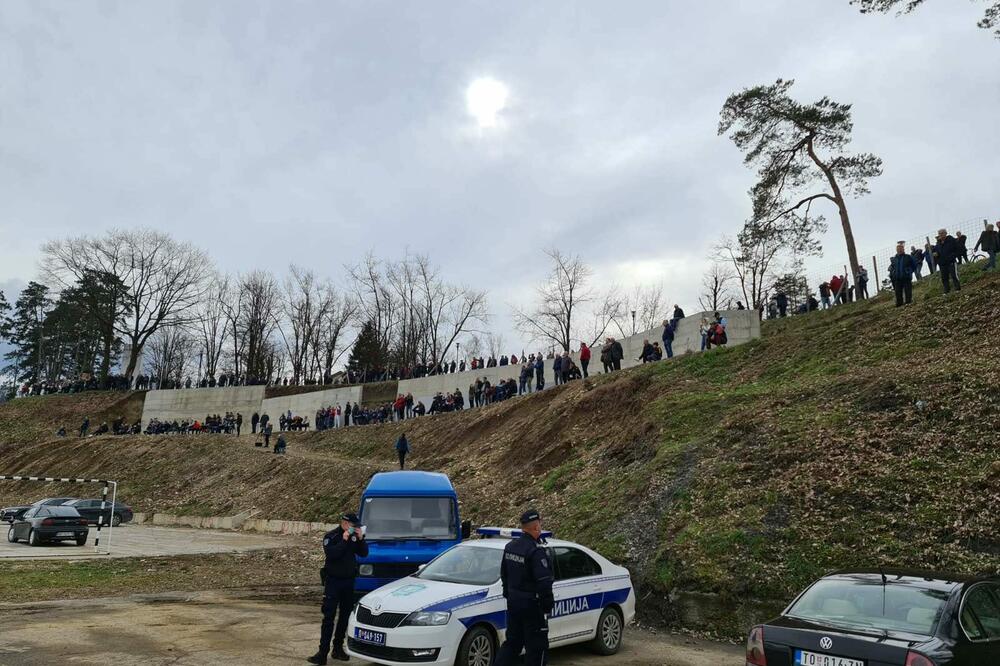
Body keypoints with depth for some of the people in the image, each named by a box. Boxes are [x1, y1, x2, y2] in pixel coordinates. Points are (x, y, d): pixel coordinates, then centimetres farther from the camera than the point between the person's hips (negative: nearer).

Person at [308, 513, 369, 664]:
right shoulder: (331, 537, -9)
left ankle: (338, 648, 22)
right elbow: (330, 554, -24)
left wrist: (360, 538, -12)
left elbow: (364, 553, 2)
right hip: (333, 581, -5)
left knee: (345, 616, 10)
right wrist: (344, 540, -26)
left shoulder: (354, 537, 4)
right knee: (328, 617, -5)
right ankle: (323, 652, -3)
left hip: (349, 581, 5)